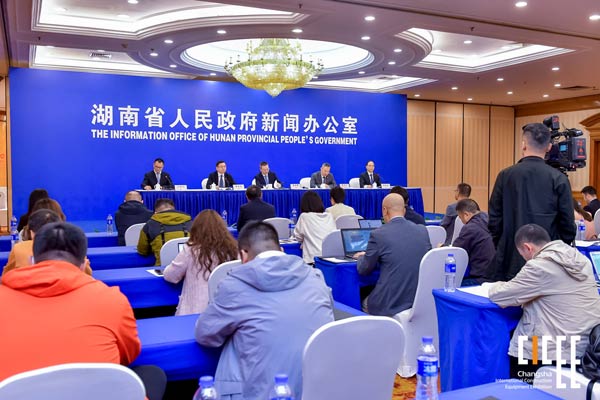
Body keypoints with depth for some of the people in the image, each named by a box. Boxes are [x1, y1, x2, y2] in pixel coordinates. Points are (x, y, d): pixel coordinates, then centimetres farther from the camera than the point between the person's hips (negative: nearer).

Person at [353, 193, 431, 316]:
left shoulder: (378, 234, -12)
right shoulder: (423, 231, 2)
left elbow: (363, 270, -1)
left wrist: (361, 257, 23)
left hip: (391, 305, -5)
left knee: (365, 303, 25)